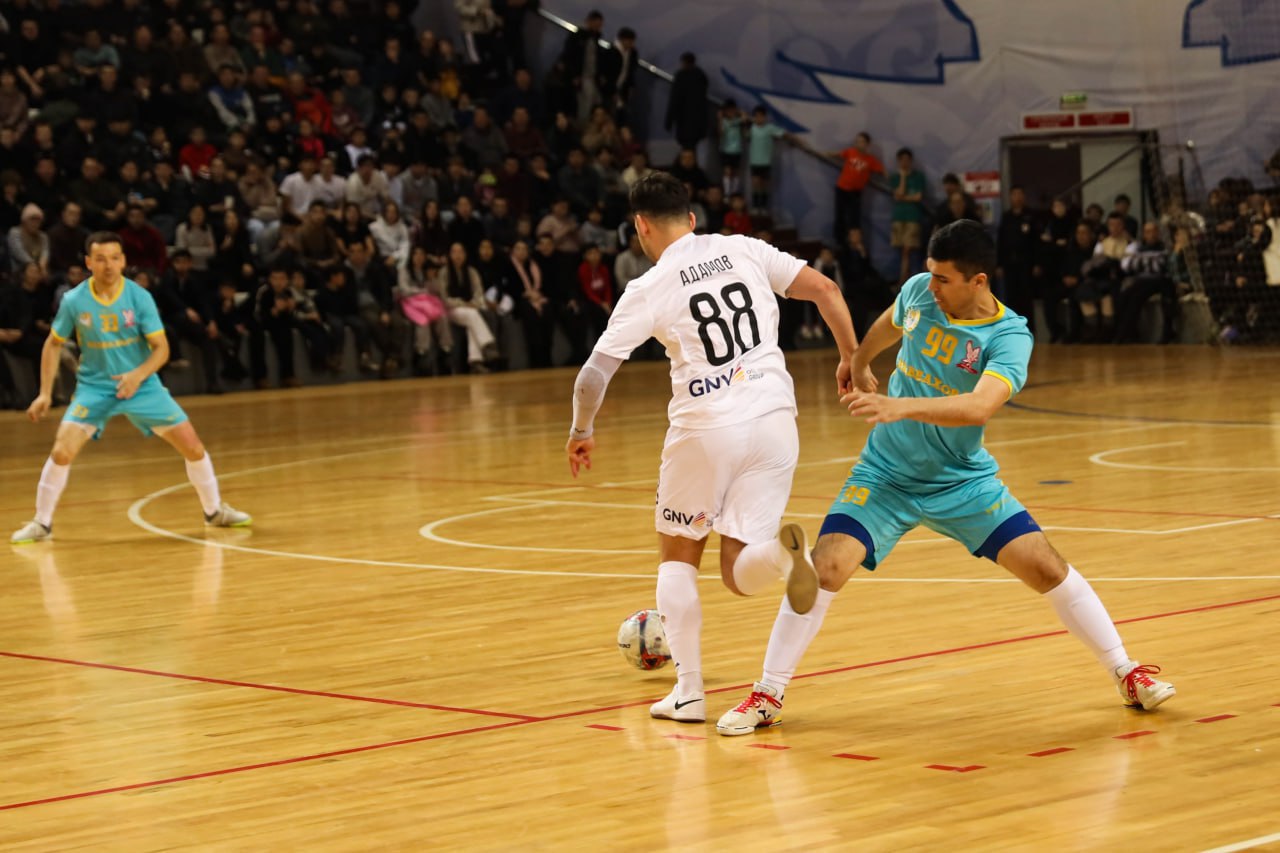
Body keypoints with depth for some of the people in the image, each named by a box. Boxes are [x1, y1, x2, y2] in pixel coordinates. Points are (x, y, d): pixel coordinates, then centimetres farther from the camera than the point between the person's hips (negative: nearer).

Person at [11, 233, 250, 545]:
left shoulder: (139, 297, -13)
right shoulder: (74, 301, -11)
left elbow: (161, 348, -12)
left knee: (193, 446, -3)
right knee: (62, 451, -19)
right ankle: (41, 523, -1)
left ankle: (214, 510, 20)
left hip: (141, 385, 1)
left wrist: (138, 375, -30)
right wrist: (45, 393, -1)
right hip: (94, 387, -1)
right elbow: (54, 344, 4)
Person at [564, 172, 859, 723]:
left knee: (678, 557, 20)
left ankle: (688, 692, 10)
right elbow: (826, 290, 2)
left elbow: (593, 376, -1)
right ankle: (779, 549, -26)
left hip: (705, 427, -3)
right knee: (739, 576, 9)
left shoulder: (649, 289, 1)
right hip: (773, 416, 3)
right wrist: (851, 359, 13)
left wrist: (581, 433, 16)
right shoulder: (745, 250, 10)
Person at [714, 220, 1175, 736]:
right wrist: (858, 366, 33)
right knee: (826, 567, -18)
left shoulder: (1009, 338, -20)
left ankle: (1127, 675, 9)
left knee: (1047, 568, -10)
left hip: (963, 481, -2)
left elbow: (980, 406, -38)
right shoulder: (919, 291, -8)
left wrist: (899, 407, -49)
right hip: (885, 475, 2)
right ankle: (766, 697, -4)